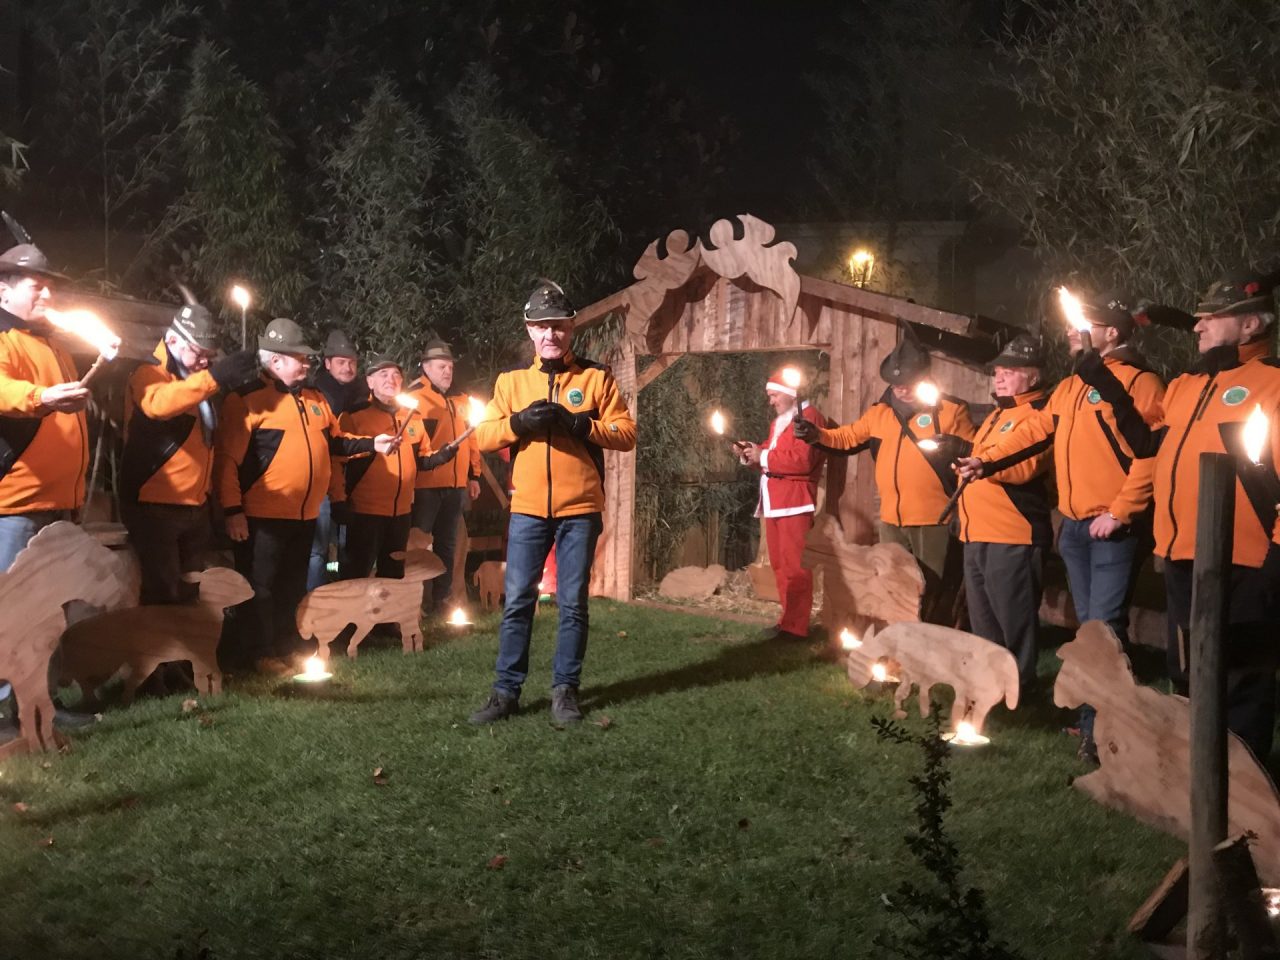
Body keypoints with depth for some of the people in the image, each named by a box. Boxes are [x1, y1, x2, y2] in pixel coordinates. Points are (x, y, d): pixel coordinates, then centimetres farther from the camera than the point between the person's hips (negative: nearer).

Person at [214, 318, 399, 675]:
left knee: (293, 587, 16)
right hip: (263, 515, -7)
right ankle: (259, 654, 11)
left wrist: (372, 444, 7)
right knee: (260, 587, 1)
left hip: (305, 515, 7)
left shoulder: (314, 399, 13)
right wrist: (233, 510, -18)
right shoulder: (247, 400, -11)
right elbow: (227, 458, -14)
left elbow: (334, 441, 22)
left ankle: (287, 648, 28)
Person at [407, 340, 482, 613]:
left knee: (447, 544, 13)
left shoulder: (461, 400, 15)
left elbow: (471, 439, 19)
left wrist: (473, 475, 16)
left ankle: (441, 597, 22)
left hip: (456, 484, 7)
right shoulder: (414, 398, -5)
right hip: (425, 485, -6)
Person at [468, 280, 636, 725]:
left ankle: (565, 689, 16)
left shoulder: (596, 377, 4)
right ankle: (507, 690, 12)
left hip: (580, 509, -1)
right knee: (517, 601, 3)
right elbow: (484, 436, 4)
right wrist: (519, 422, -14)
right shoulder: (511, 380, 9)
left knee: (573, 603, 5)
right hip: (528, 509, 1)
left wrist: (580, 424, -16)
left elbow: (627, 434, -1)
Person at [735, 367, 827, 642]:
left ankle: (795, 627, -8)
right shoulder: (779, 422, 22)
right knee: (779, 565, 12)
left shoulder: (809, 418, -9)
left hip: (795, 503, -10)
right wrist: (752, 453, 5)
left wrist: (764, 457, -15)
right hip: (774, 502, 10)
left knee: (794, 566, -9)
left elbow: (802, 460, -21)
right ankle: (788, 620, 18)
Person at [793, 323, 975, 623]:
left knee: (933, 594, 2)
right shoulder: (880, 411, 11)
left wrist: (955, 450, -23)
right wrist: (817, 434, 0)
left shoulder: (951, 410, -4)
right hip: (891, 521, 6)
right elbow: (848, 437, 15)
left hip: (934, 521, -5)